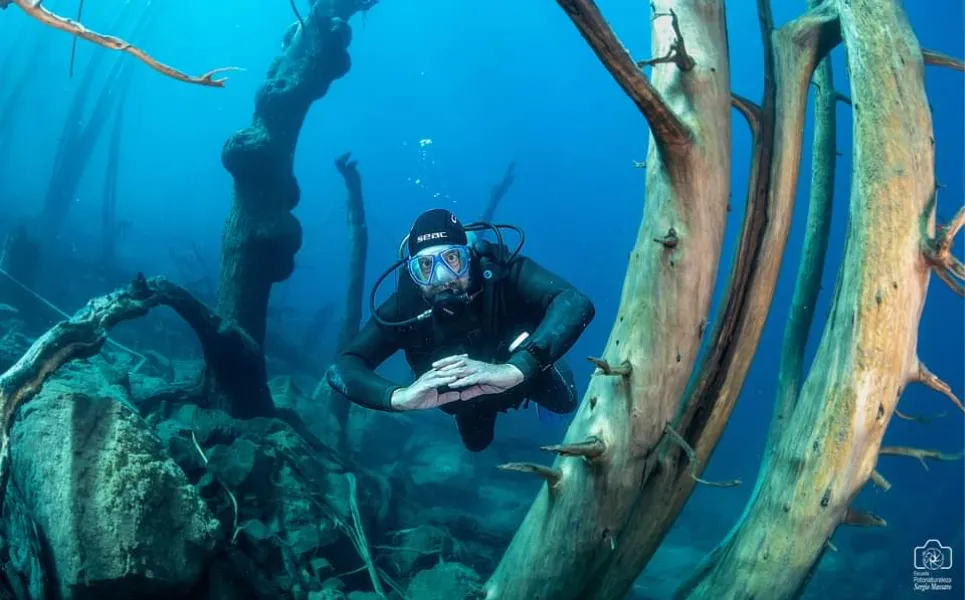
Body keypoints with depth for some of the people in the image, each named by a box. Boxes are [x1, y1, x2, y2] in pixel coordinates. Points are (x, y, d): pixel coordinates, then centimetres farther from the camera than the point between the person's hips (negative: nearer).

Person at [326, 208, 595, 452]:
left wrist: (514, 369, -73)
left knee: (562, 403, -16)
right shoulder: (405, 306, -38)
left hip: (523, 374, -1)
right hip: (467, 396, 2)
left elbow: (576, 303, -59)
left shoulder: (501, 272, -44)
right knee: (477, 443, 20)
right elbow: (340, 368, -44)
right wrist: (399, 396, -65)